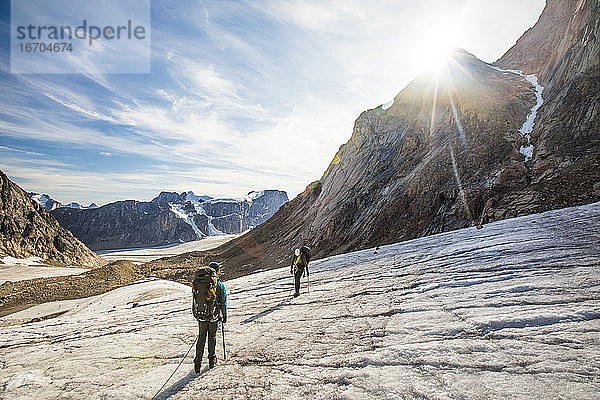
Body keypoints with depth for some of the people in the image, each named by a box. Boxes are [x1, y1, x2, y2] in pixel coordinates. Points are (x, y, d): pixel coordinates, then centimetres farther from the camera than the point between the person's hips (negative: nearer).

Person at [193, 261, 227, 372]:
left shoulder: (199, 283, 2)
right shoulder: (219, 284, -10)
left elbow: (196, 300, 11)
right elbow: (223, 302, -5)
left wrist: (196, 314, 21)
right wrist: (224, 316, 5)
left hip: (200, 315, 3)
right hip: (214, 315, -3)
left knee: (201, 337, 12)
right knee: (212, 336, 13)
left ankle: (198, 362, 8)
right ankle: (212, 360, 25)